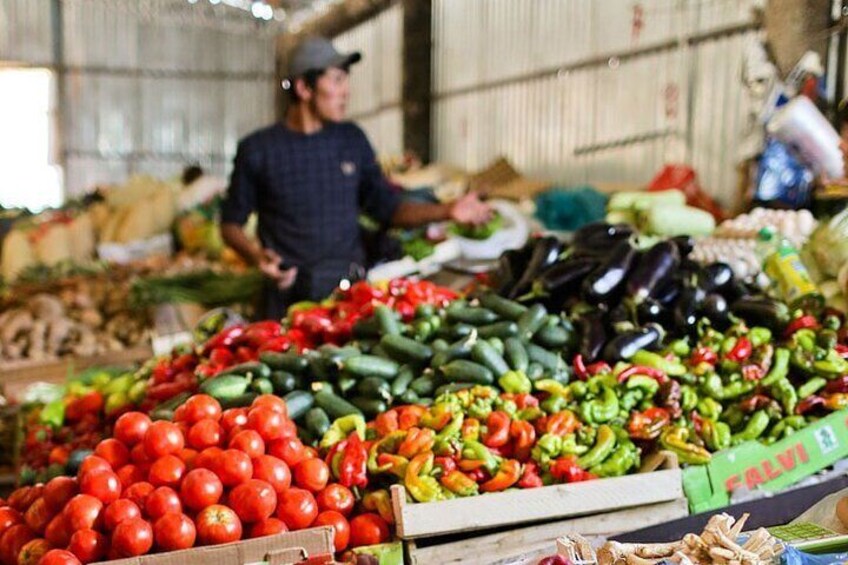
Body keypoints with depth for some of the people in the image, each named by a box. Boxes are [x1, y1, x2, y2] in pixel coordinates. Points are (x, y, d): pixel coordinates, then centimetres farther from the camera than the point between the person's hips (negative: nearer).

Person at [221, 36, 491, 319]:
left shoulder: (352, 139, 6)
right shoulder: (257, 149, -2)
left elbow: (386, 208, 10)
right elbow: (231, 224, 5)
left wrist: (447, 211, -2)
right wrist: (256, 255, -16)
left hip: (350, 287, 3)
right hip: (288, 294, -2)